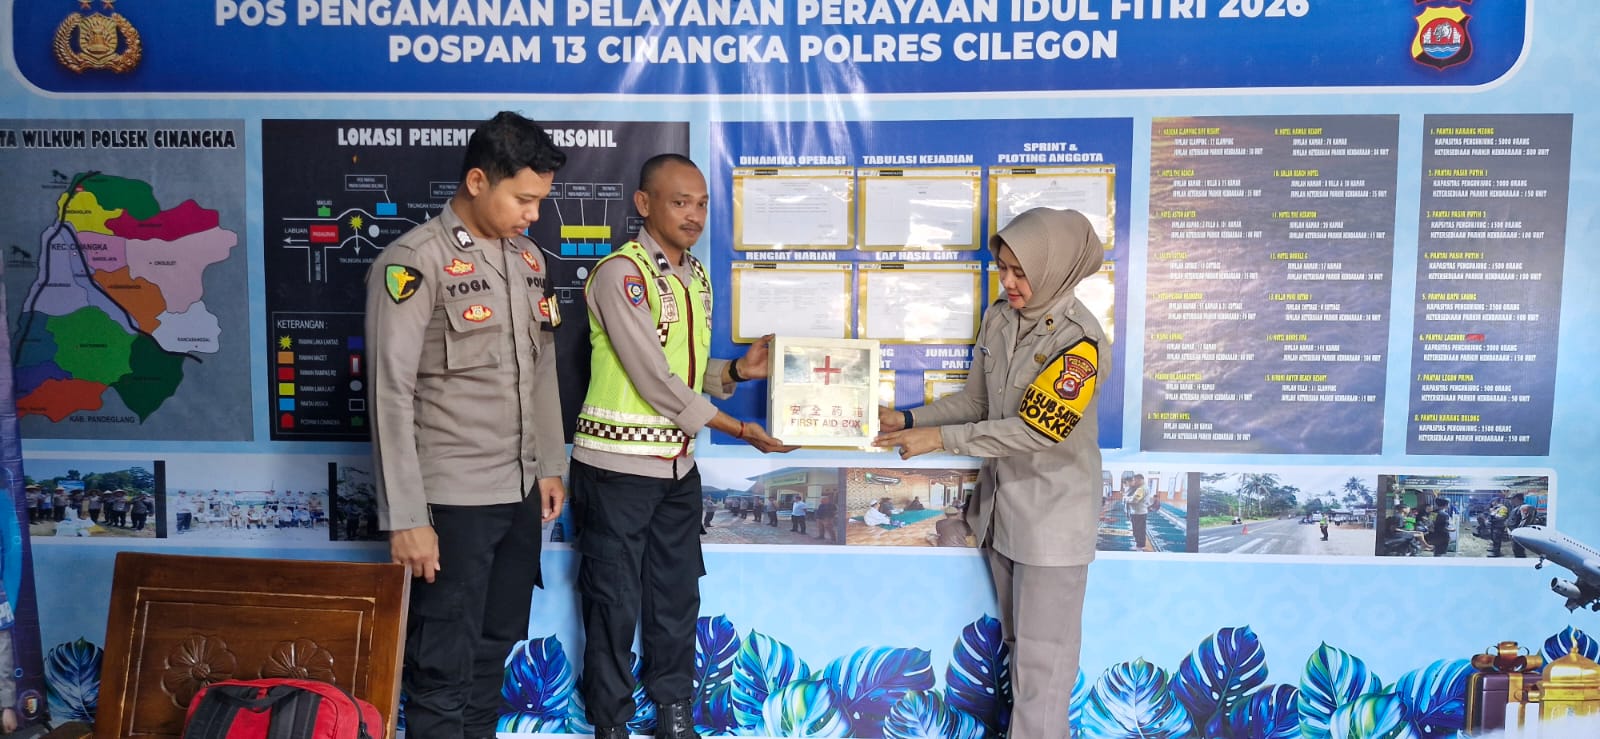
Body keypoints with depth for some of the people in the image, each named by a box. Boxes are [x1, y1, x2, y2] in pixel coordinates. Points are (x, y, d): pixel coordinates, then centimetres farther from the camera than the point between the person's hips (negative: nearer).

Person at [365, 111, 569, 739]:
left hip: (520, 493, 7)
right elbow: (391, 396, -14)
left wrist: (550, 466, 14)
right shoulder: (414, 261, -11)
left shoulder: (528, 260, 10)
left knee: (494, 653, 16)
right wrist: (405, 517, -16)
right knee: (443, 669, 4)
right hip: (452, 500, -6)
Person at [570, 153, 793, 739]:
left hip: (678, 465, 7)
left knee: (677, 597, 16)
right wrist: (733, 427, -14)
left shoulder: (697, 277, 10)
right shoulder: (620, 273, -15)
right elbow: (653, 378, -19)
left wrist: (739, 371, -4)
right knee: (614, 602, 6)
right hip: (617, 465, -7)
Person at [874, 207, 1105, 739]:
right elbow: (975, 400, 8)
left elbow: (1036, 430, -24)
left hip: (1051, 515, -7)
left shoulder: (1079, 338, -21)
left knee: (1042, 657, 4)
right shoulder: (999, 319, 0)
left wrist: (940, 438, -23)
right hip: (1001, 504, 7)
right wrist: (910, 420, -6)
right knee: (1017, 644, 20)